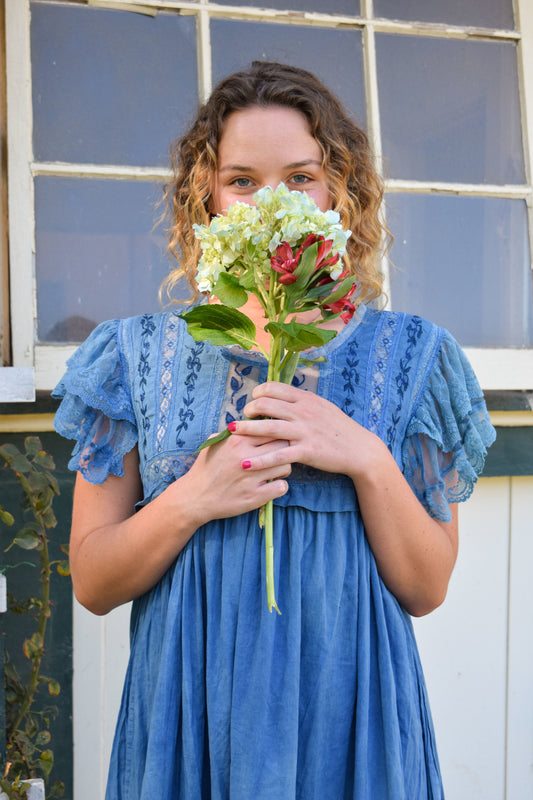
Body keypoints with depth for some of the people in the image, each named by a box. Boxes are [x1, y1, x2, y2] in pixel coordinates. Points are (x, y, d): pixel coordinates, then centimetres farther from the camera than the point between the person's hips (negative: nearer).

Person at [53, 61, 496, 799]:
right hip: (186, 712, 1)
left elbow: (426, 589, -1)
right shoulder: (141, 352, 0)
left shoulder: (407, 352, 1)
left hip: (351, 711, 0)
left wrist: (368, 461, -16)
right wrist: (191, 499, -17)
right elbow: (92, 583, 0)